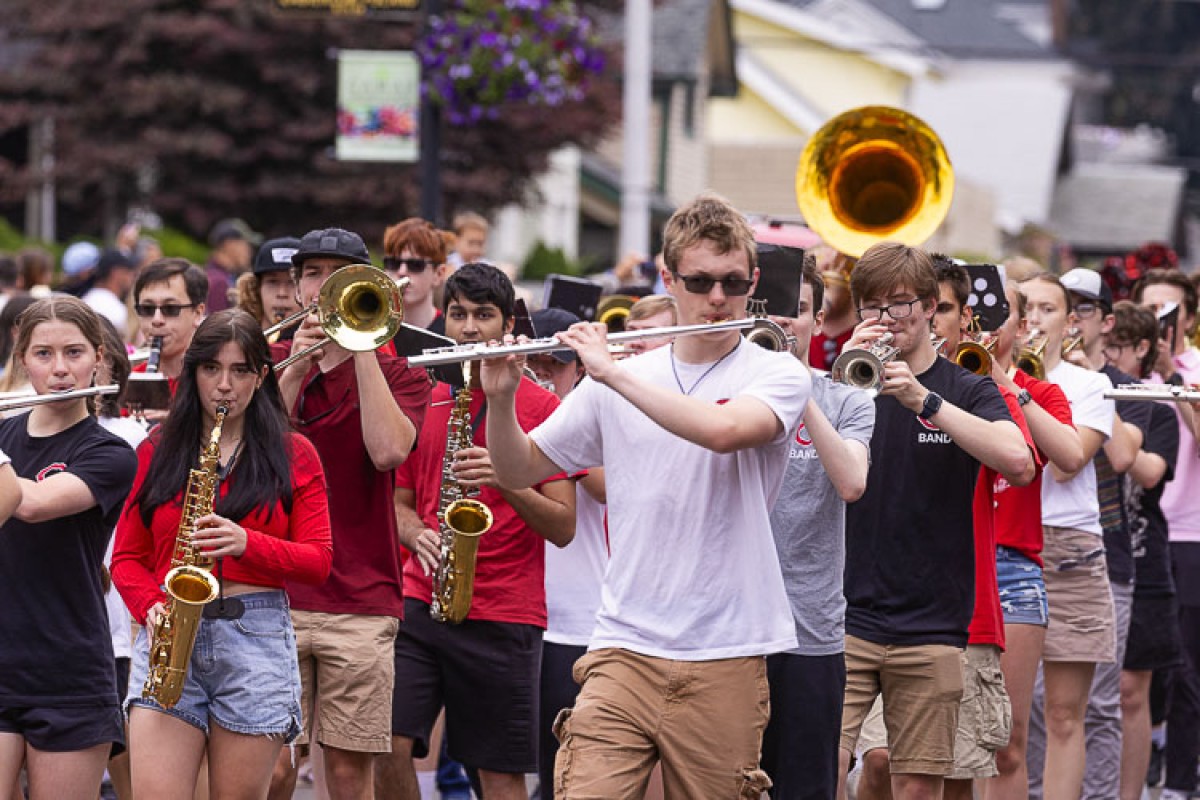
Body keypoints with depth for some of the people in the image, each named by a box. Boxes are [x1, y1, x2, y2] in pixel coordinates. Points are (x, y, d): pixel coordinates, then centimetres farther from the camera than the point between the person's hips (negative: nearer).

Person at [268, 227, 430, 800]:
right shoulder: (269, 364, 14)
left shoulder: (397, 374, 9)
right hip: (273, 595, 1)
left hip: (362, 603, -1)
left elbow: (388, 451, -11)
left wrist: (362, 348, -8)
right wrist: (296, 369, -10)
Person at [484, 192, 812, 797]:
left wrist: (612, 373, -15)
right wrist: (500, 399, -3)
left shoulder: (779, 376, 0)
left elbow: (725, 430, -22)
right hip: (624, 649, 2)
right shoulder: (614, 383, 10)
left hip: (725, 660, -2)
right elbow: (519, 472, 17)